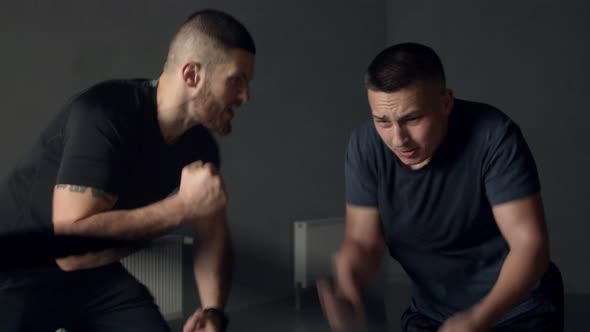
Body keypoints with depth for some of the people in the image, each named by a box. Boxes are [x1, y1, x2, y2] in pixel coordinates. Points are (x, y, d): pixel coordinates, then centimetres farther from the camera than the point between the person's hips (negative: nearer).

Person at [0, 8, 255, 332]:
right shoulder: (104, 114, -27)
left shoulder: (199, 146, -4)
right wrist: (184, 206, -30)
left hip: (95, 275, 6)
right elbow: (73, 224, -33)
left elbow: (211, 234, 6)